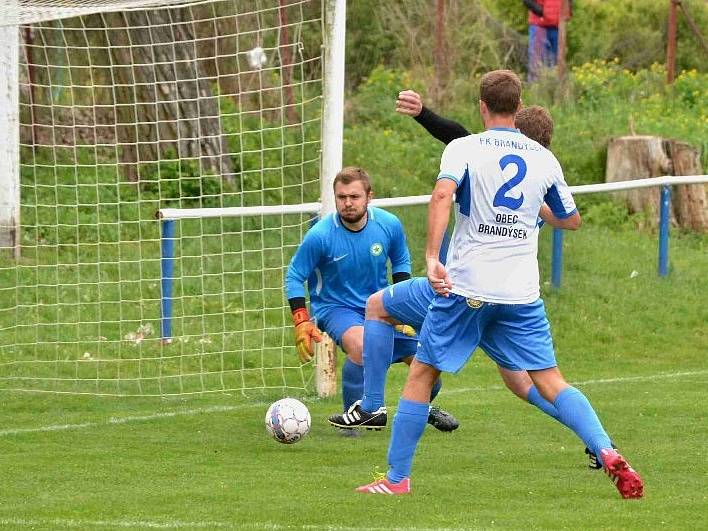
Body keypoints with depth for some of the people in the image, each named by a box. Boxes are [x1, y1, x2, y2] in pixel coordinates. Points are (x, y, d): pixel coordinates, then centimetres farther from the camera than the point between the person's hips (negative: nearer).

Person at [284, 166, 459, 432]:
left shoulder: (389, 225, -11)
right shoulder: (320, 235, -22)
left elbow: (401, 261, 10)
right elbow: (294, 276, -10)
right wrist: (301, 322, -17)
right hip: (335, 307, -4)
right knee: (361, 345, -37)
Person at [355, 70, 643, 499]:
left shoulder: (464, 148, -2)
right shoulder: (544, 158, 8)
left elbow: (443, 194, -22)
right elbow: (572, 218, 20)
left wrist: (432, 257, -27)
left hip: (466, 287, -3)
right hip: (522, 293, 3)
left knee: (421, 374, 10)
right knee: (551, 381, 4)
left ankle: (397, 478, 11)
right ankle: (608, 454, -17)